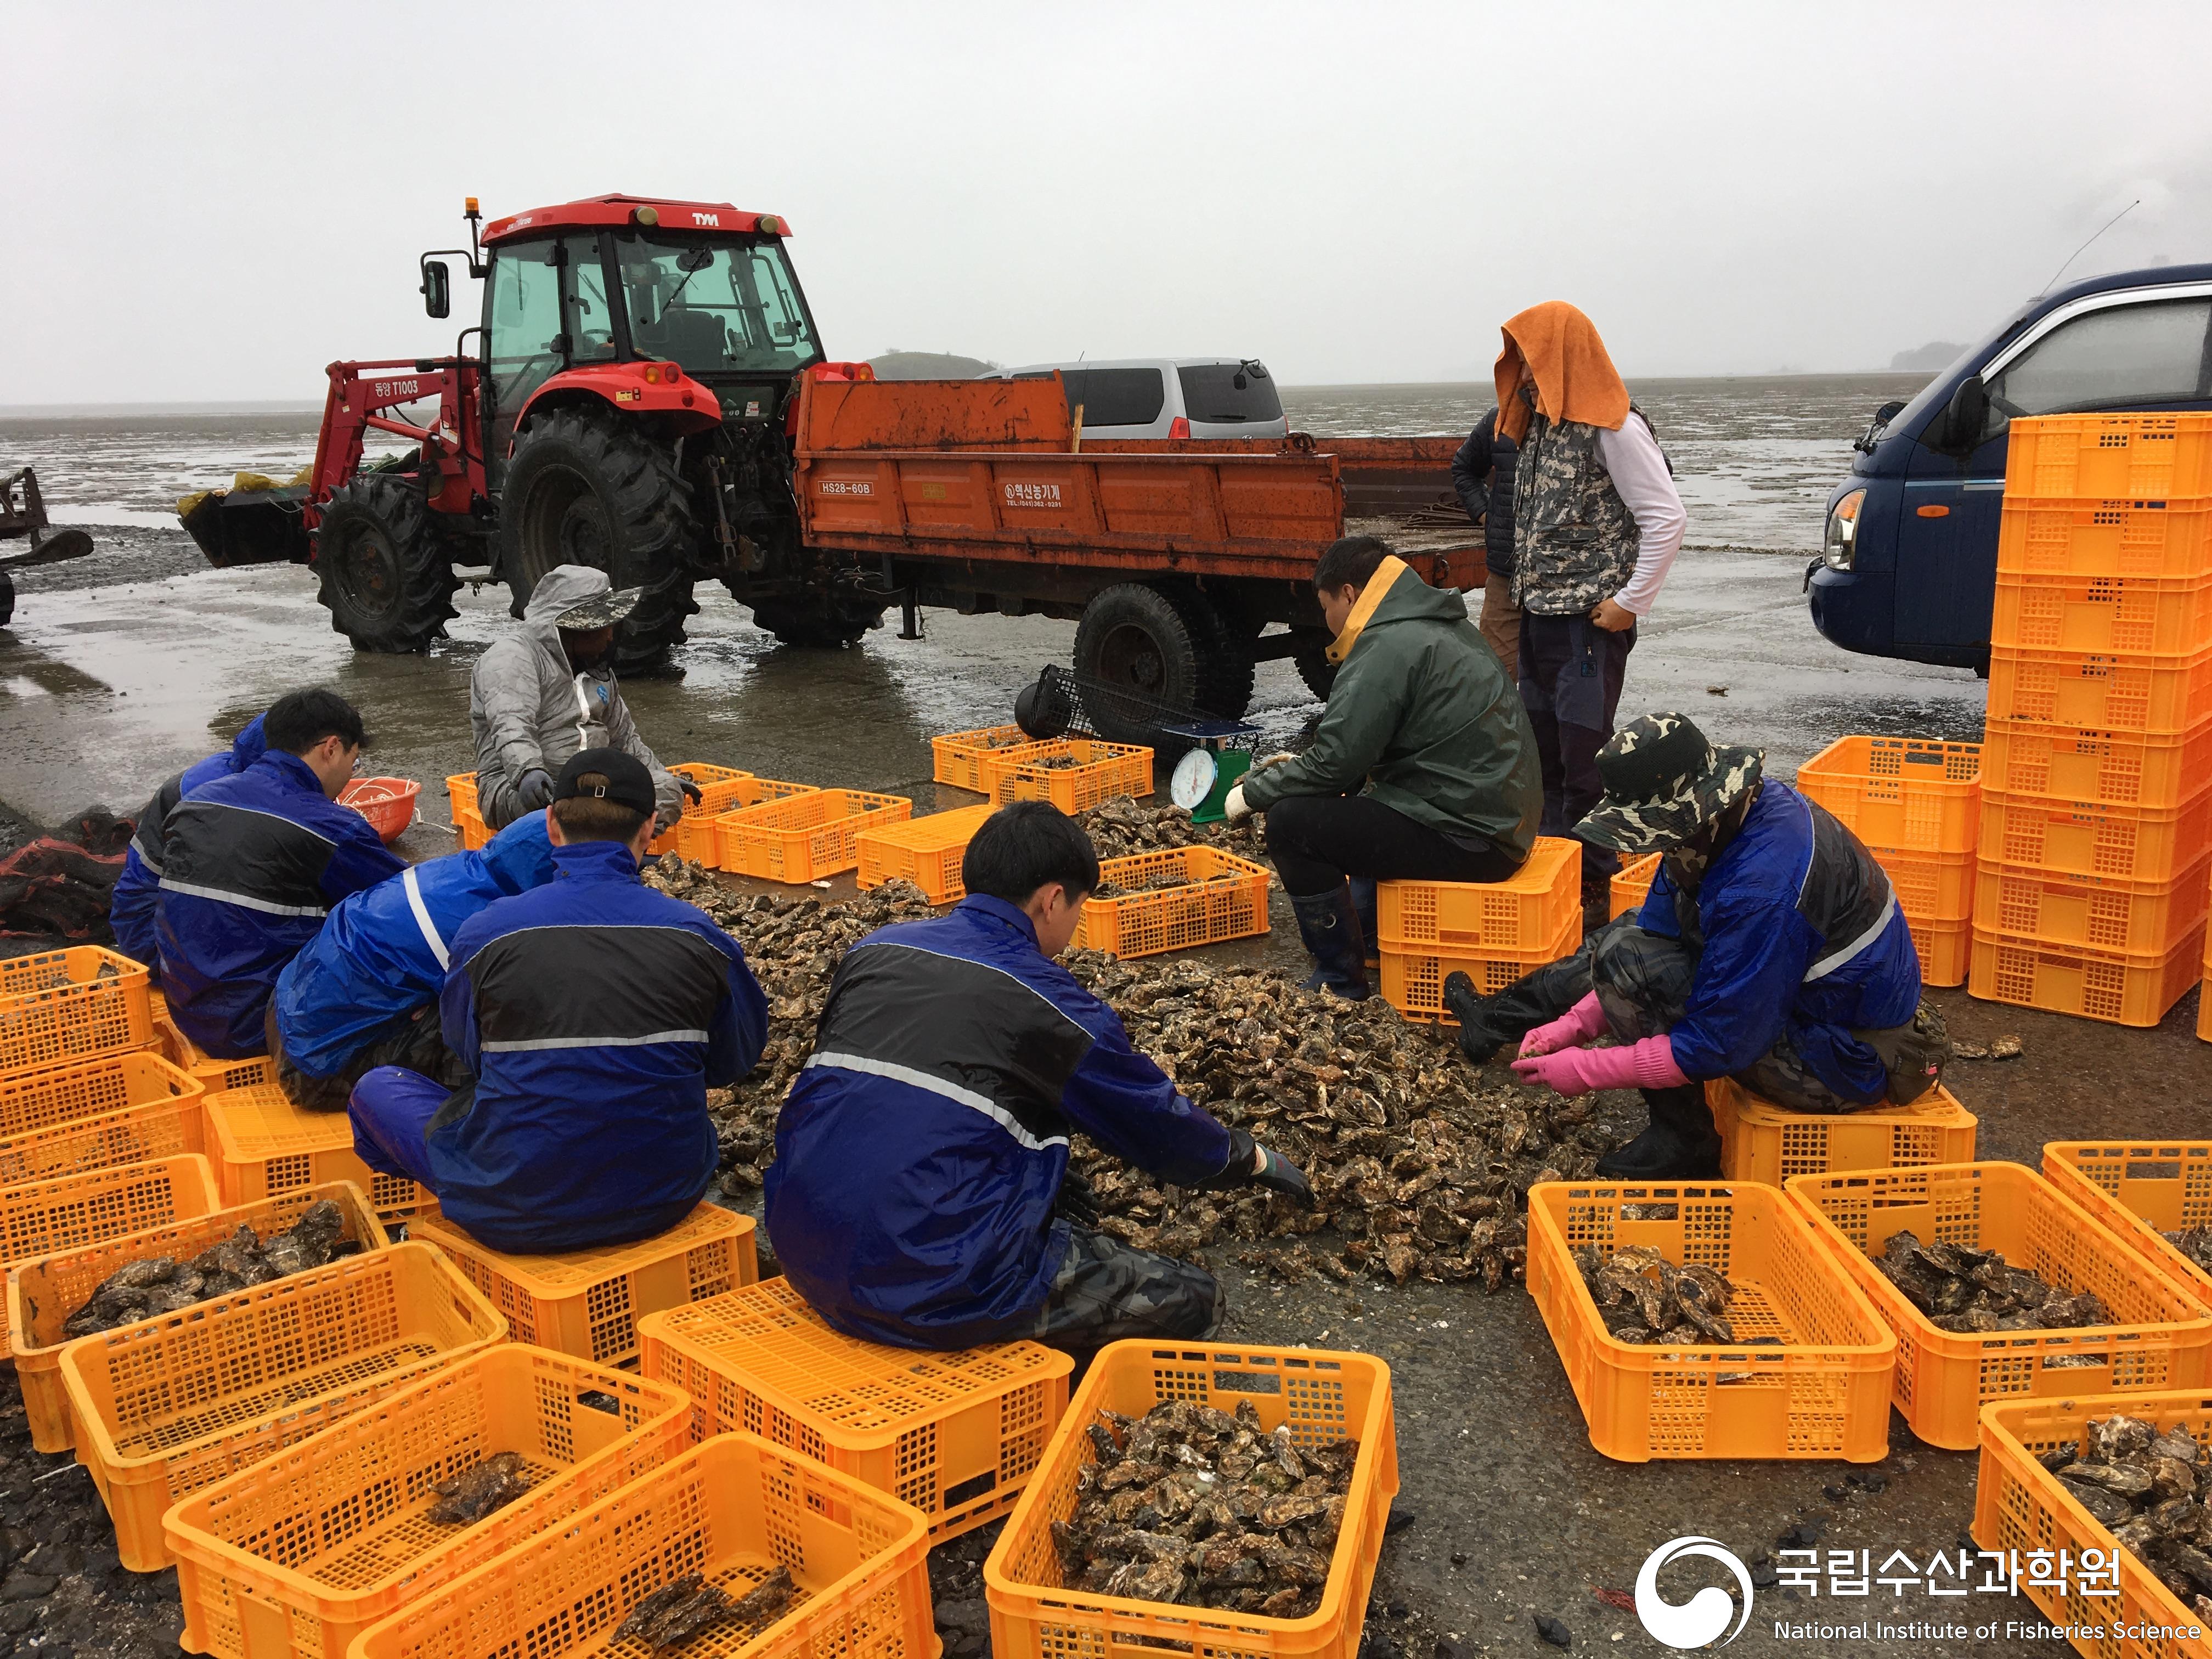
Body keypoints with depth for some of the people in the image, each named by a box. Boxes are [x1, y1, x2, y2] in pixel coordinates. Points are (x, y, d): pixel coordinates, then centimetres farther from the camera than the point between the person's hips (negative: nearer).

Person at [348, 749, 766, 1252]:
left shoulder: (485, 933, -11)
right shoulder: (697, 934, -9)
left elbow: (468, 1053, 8)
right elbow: (732, 1064, 5)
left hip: (518, 1213, -2)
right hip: (665, 1201, 2)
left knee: (377, 1087, 21)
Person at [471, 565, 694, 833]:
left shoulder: (597, 670, 22)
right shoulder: (511, 658, -7)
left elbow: (623, 735, 35)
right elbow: (511, 726, -27)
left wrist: (662, 777, 39)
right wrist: (528, 771, -46)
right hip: (517, 787, -7)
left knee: (668, 792, -17)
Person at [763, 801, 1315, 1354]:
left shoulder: (873, 950, 10)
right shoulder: (1047, 1002, -7)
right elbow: (1160, 1126, 7)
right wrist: (1251, 1160, 28)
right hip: (933, 1293, -7)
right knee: (1192, 1300, 3)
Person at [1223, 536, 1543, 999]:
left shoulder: (1388, 648, -16)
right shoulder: (1441, 627, 17)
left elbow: (1335, 763, -18)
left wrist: (1254, 793, -4)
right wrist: (1301, 767, 20)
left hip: (1469, 839, -11)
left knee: (1291, 822, -11)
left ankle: (1341, 981, -1)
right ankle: (1371, 940, 28)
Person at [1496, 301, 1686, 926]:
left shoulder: (1612, 428, -12)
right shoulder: (1540, 423, 14)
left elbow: (1667, 519, -15)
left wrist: (1630, 604, -15)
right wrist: (1528, 590, 11)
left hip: (1590, 622, -8)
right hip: (1538, 616, 8)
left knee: (1584, 756, -5)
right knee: (1544, 750, 13)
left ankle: (1599, 887, 4)